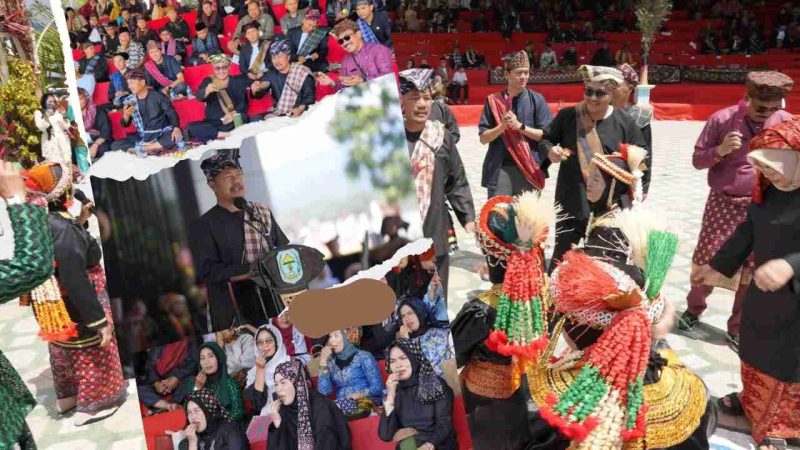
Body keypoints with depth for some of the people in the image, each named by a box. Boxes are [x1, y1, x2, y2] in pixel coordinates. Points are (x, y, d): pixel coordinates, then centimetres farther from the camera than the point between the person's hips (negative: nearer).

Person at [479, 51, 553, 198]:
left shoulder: (537, 99, 3)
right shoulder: (493, 100, 4)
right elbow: (483, 138, 2)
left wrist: (520, 126, -12)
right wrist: (502, 126, -14)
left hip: (529, 169, 0)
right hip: (500, 169, 0)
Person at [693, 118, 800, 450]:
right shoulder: (770, 188, -3)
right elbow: (749, 230, 9)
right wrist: (718, 265, 13)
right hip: (764, 290, 7)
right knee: (755, 349, 23)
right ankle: (753, 403, 47)